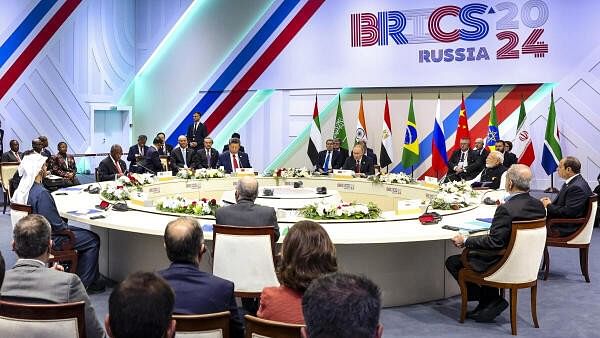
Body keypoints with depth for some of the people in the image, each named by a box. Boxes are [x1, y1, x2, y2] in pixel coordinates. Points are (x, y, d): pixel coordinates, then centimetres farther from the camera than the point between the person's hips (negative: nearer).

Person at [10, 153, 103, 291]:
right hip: (49, 239, -10)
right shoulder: (41, 193, -30)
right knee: (93, 240, -1)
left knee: (83, 233, 23)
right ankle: (83, 283, 8)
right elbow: (55, 224, -26)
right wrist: (67, 227, -7)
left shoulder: (23, 189, -1)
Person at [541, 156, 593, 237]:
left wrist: (549, 206, -13)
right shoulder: (572, 182, 9)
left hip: (566, 229, -10)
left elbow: (568, 212, -27)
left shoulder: (577, 187, -22)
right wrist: (550, 202, -3)